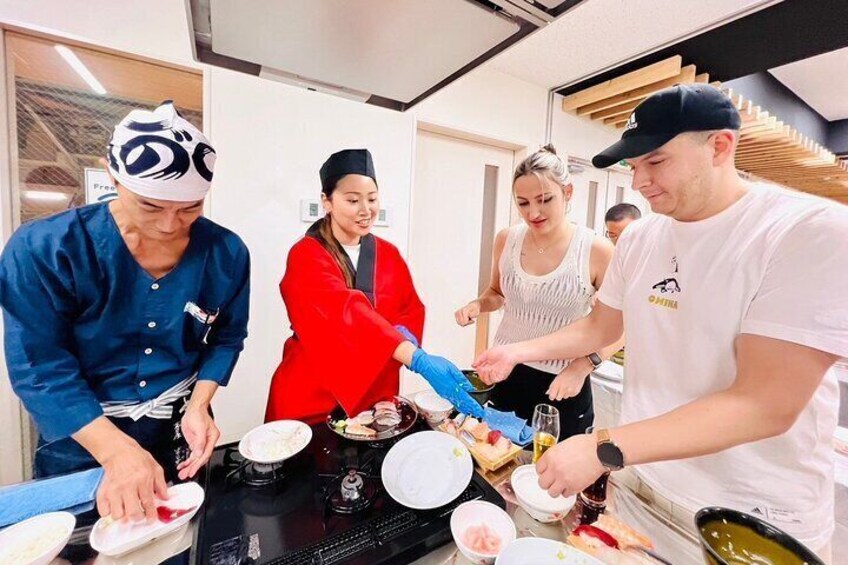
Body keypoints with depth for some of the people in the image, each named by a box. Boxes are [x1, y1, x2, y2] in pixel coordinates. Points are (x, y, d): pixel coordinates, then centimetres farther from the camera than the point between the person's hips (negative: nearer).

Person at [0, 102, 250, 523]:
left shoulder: (225, 253, -14)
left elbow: (226, 338, -3)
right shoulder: (45, 248, -19)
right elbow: (41, 365, -19)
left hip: (180, 432, 2)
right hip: (80, 442, -1)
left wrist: (198, 407, -16)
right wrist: (118, 451, -27)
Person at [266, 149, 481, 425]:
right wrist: (418, 359, -43)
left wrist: (402, 334, -21)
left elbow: (413, 309, 2)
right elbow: (345, 312, -32)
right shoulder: (305, 256, -16)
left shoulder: (389, 254, 1)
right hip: (314, 397, -4)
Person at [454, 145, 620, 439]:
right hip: (504, 373, 3)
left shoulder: (597, 251, -14)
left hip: (562, 385, -3)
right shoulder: (506, 240, -3)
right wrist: (478, 305, -7)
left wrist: (582, 366, -20)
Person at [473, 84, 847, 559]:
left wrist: (604, 449, -30)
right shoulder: (638, 238, -2)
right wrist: (519, 352, -5)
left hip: (753, 519, -4)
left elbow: (766, 405, -26)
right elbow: (599, 328, 6)